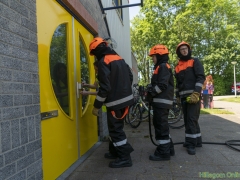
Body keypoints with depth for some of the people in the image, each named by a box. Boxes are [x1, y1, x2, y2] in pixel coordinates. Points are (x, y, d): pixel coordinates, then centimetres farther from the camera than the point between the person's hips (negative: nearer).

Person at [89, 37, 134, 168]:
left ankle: (125, 158, 8)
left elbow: (105, 87, -20)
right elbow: (130, 77, 16)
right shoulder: (119, 58, 12)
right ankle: (115, 151, 31)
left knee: (115, 129, 1)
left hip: (115, 101, -9)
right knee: (115, 127, 19)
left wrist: (96, 106, -12)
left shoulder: (103, 62, -14)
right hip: (125, 98, 9)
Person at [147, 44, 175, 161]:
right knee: (162, 125, 16)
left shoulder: (163, 66, -10)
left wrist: (151, 93, -11)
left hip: (162, 101, -11)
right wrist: (150, 91, 5)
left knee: (161, 126, -7)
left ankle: (163, 152, -1)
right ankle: (169, 148, 25)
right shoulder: (161, 67, 22)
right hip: (162, 100, 11)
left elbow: (162, 85, -21)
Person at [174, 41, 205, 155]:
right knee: (187, 119, 9)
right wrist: (177, 96, 18)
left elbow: (201, 77, -9)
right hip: (184, 96, 6)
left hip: (193, 95, -6)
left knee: (192, 119, -9)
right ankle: (197, 140, 22)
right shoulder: (177, 67, 18)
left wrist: (196, 93, -19)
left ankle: (191, 144, -2)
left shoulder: (195, 62, 2)